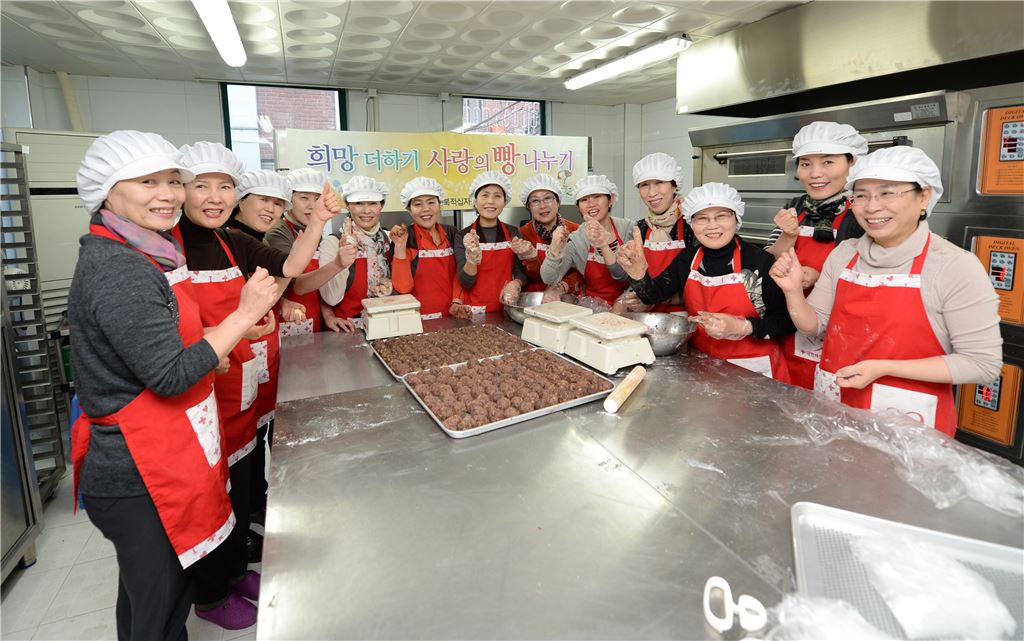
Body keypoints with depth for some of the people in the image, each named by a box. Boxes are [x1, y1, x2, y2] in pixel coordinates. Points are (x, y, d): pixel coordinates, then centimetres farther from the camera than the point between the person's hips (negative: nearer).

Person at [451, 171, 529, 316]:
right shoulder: (463, 236, 0)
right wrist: (472, 258, -22)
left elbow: (521, 272, 8)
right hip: (475, 312, -2)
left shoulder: (513, 233, 6)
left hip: (507, 308, 2)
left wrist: (515, 284, -12)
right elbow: (466, 283, -6)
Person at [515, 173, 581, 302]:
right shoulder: (523, 233, 1)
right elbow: (535, 277, -6)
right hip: (533, 300, 0)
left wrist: (560, 288, -21)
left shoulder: (575, 231, 2)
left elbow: (579, 272, -3)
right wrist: (531, 256, -25)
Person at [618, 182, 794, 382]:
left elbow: (786, 321, -8)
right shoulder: (688, 258, 2)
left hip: (753, 369, -3)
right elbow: (653, 295, -7)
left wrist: (742, 327, -22)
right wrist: (639, 275, -26)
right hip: (700, 363, 4)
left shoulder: (760, 261, -12)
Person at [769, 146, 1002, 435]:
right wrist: (793, 291, -15)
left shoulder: (956, 267, -14)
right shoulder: (843, 253, -2)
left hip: (909, 416, -4)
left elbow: (982, 364, -13)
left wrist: (884, 368, -21)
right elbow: (814, 325, 4)